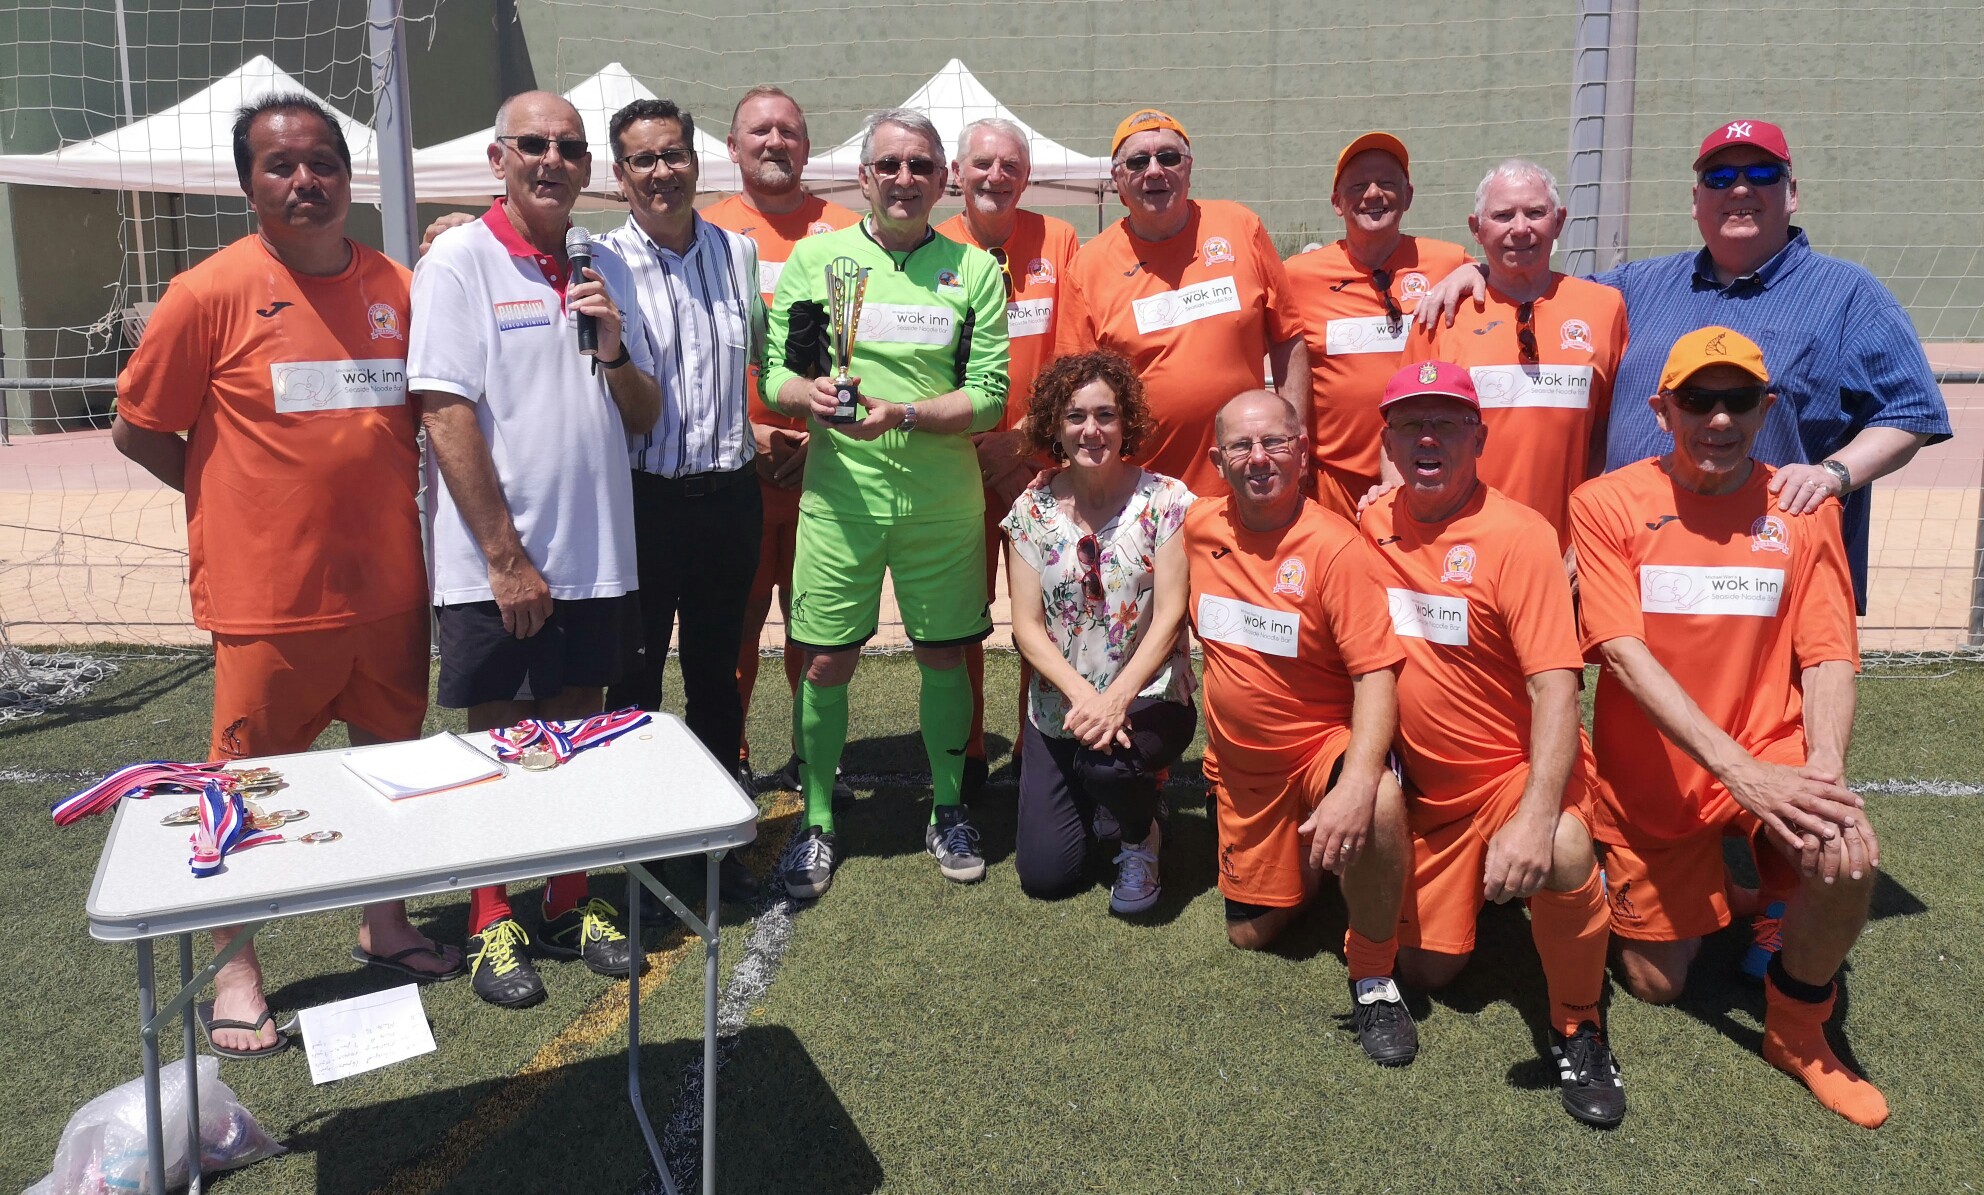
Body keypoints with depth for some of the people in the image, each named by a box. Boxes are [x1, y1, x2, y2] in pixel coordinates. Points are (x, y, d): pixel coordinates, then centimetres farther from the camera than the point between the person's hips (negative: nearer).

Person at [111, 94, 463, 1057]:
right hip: (270, 595, -4)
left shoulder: (395, 288, 4)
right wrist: (237, 500, 0)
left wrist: (384, 499, 5)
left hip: (388, 587, 5)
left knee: (391, 761, 17)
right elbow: (136, 428, -2)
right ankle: (234, 970, 25)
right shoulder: (211, 292, -9)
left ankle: (385, 924, 37)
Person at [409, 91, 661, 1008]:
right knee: (497, 739, 7)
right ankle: (491, 923, 23)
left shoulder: (605, 268, 9)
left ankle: (569, 904, 30)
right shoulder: (459, 261, -7)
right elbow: (446, 417, -13)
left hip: (595, 553, 5)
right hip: (494, 562, -5)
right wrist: (507, 559, -15)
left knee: (576, 731, 14)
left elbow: (643, 417, 12)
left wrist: (615, 347, -9)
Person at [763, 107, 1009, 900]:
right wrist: (808, 394, -18)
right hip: (839, 495, 0)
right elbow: (774, 371, 5)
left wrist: (900, 413, -17)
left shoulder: (974, 269, 4)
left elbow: (990, 396, -3)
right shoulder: (815, 256, 5)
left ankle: (948, 811, 29)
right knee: (826, 660, 3)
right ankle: (817, 823, 21)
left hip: (943, 500, 1)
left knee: (943, 654, 10)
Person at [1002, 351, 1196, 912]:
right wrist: (1081, 695, -20)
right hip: (1060, 707, 3)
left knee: (1106, 759, -36)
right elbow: (1027, 625, -4)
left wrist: (1116, 699, -25)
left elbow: (1169, 617, -13)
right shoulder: (1033, 509, -1)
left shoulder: (1165, 500, -8)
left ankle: (1142, 836, 0)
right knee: (1045, 876, -2)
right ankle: (1098, 801, 32)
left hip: (1149, 697, -3)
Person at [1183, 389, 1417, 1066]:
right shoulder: (1200, 529, -4)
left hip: (1325, 744, -5)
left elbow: (1376, 673, -26)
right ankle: (1306, 863, 44)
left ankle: (1373, 977, -15)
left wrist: (1359, 782, -40)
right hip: (1241, 764, 5)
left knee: (1377, 807, -39)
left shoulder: (1335, 547, -21)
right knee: (1249, 934, 12)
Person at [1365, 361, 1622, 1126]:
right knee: (1425, 970, 7)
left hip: (1517, 769, -5)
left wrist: (1536, 817, -37)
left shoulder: (1517, 536, -17)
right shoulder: (1375, 526, 0)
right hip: (1427, 786, 5)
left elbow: (1556, 688, -25)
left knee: (1560, 854, -38)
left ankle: (1578, 1028, -11)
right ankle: (1479, 880, 40)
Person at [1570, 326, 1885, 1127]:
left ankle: (1799, 1031, -2)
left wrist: (1827, 775, -27)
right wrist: (1737, 770, -28)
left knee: (1849, 855, -32)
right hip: (1652, 776, 0)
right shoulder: (1608, 505, -9)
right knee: (1655, 985, 8)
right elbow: (1626, 655, -17)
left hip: (1769, 752, 1)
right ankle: (1702, 887, 44)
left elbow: (1829, 660, -7)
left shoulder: (1803, 509, -2)